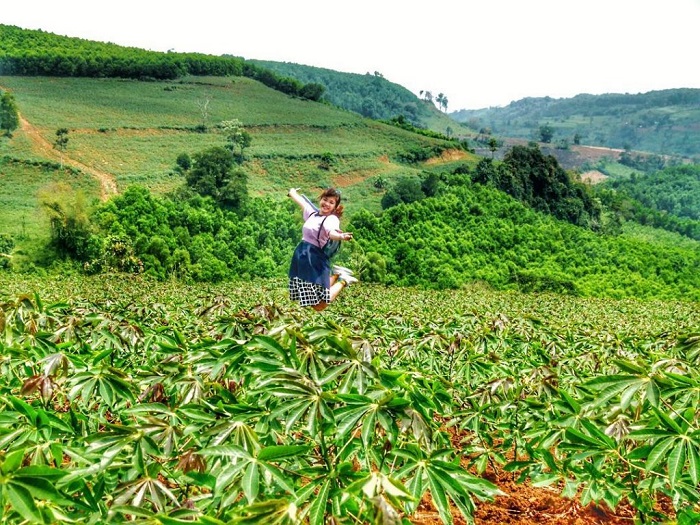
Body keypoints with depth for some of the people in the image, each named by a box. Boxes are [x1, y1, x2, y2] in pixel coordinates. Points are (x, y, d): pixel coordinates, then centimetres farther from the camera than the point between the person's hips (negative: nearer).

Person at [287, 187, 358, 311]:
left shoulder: (332, 219, -11)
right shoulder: (312, 213, 11)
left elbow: (331, 232, -34)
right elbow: (299, 200, 31)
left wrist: (341, 236, -57)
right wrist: (292, 191, 52)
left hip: (316, 260, -8)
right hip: (301, 256, 8)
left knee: (318, 306, -7)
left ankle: (342, 281, 12)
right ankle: (335, 275, 25)